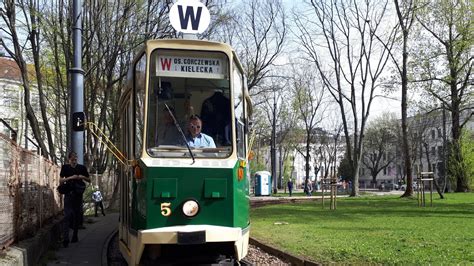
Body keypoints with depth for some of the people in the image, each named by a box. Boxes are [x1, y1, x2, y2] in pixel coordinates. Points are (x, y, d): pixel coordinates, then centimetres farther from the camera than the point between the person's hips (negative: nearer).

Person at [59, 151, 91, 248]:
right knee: (67, 215, -11)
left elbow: (89, 180, 11)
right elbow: (61, 180, -1)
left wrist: (83, 177, -9)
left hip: (78, 194, 2)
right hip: (68, 194, -2)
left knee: (77, 215, 8)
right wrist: (70, 177, -15)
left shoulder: (82, 168, 5)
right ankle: (65, 238, -15)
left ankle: (75, 236, 19)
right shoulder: (65, 167, 3)